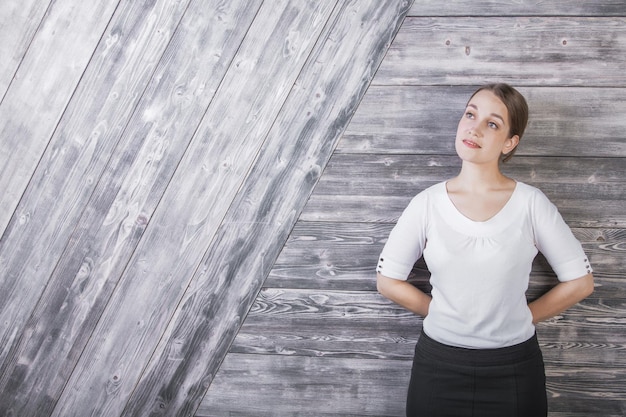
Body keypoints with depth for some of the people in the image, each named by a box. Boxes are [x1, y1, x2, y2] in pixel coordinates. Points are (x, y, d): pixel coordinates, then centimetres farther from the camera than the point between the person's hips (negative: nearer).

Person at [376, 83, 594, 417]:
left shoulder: (531, 203, -7)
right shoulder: (427, 204, -4)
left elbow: (579, 281, 0)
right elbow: (388, 280, 2)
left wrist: (523, 317, 0)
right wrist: (441, 313, 1)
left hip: (513, 367, 0)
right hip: (439, 364, 1)